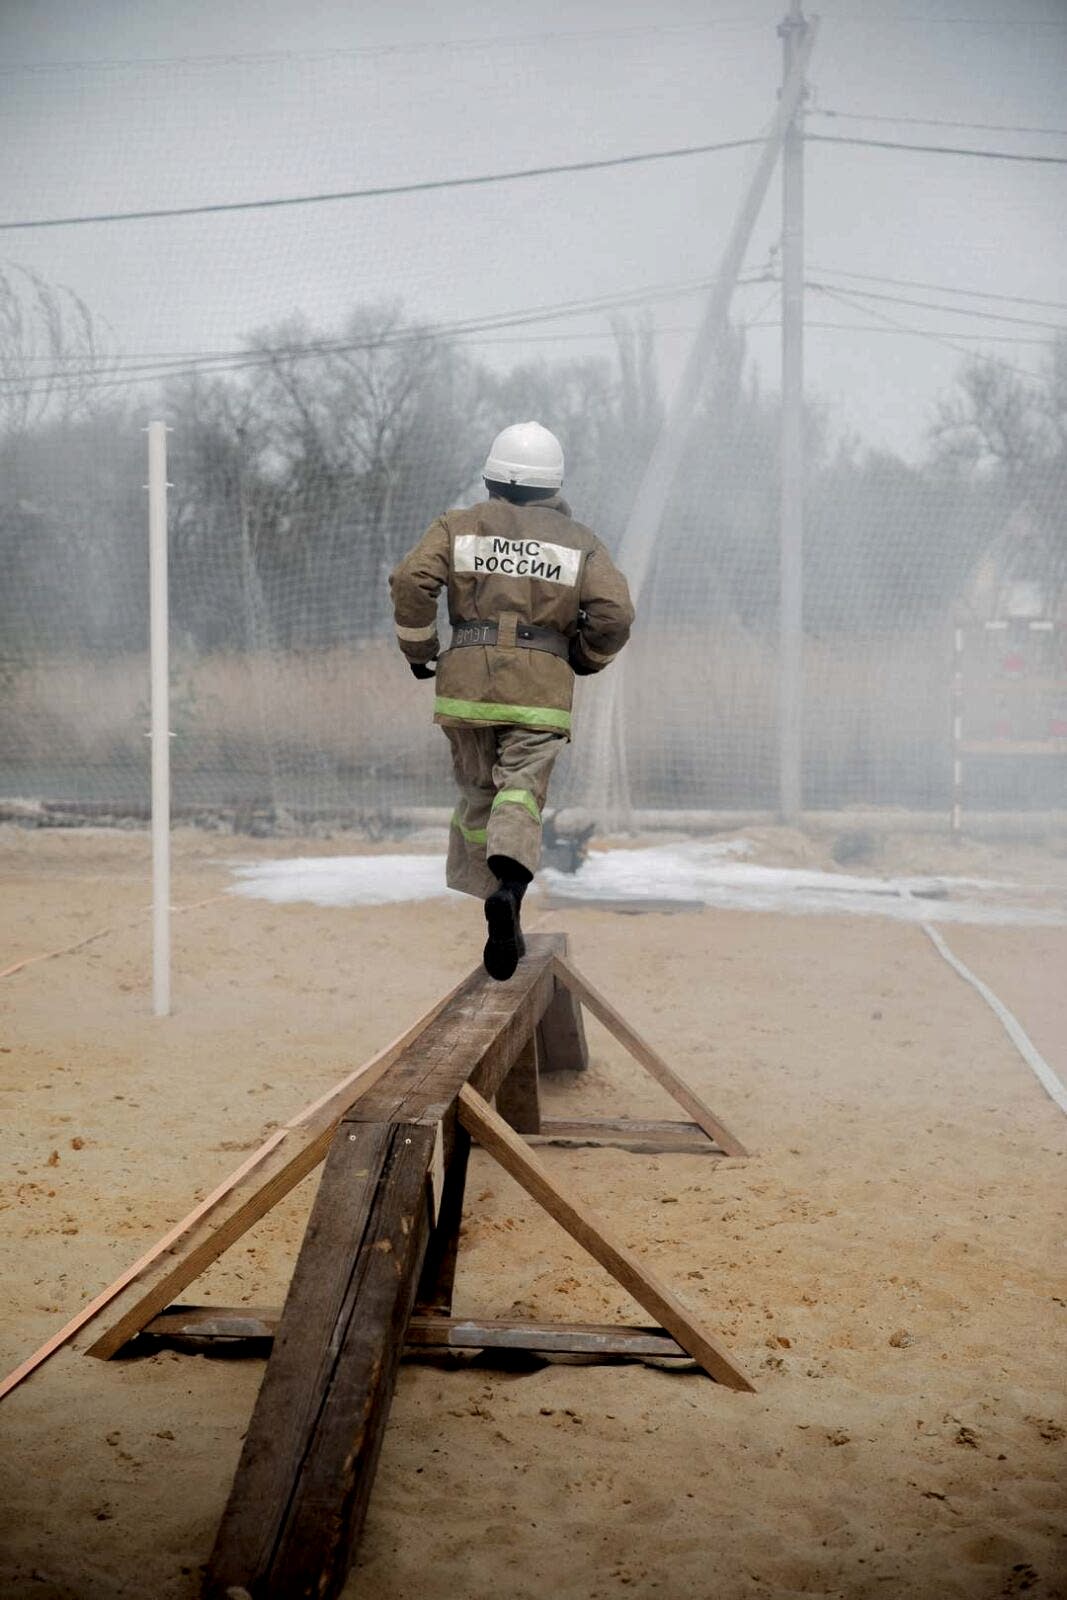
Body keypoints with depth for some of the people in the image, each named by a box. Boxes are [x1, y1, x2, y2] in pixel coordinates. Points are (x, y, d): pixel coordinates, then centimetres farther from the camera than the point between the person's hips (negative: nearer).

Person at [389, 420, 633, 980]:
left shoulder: (460, 526, 8)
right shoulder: (580, 542, 10)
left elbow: (411, 580, -6)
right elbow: (615, 613, -2)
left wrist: (418, 647, 7)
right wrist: (583, 659, 16)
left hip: (466, 683, 1)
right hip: (540, 691, -1)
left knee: (478, 792, 16)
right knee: (521, 793, -9)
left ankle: (494, 903, 17)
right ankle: (508, 889, -36)